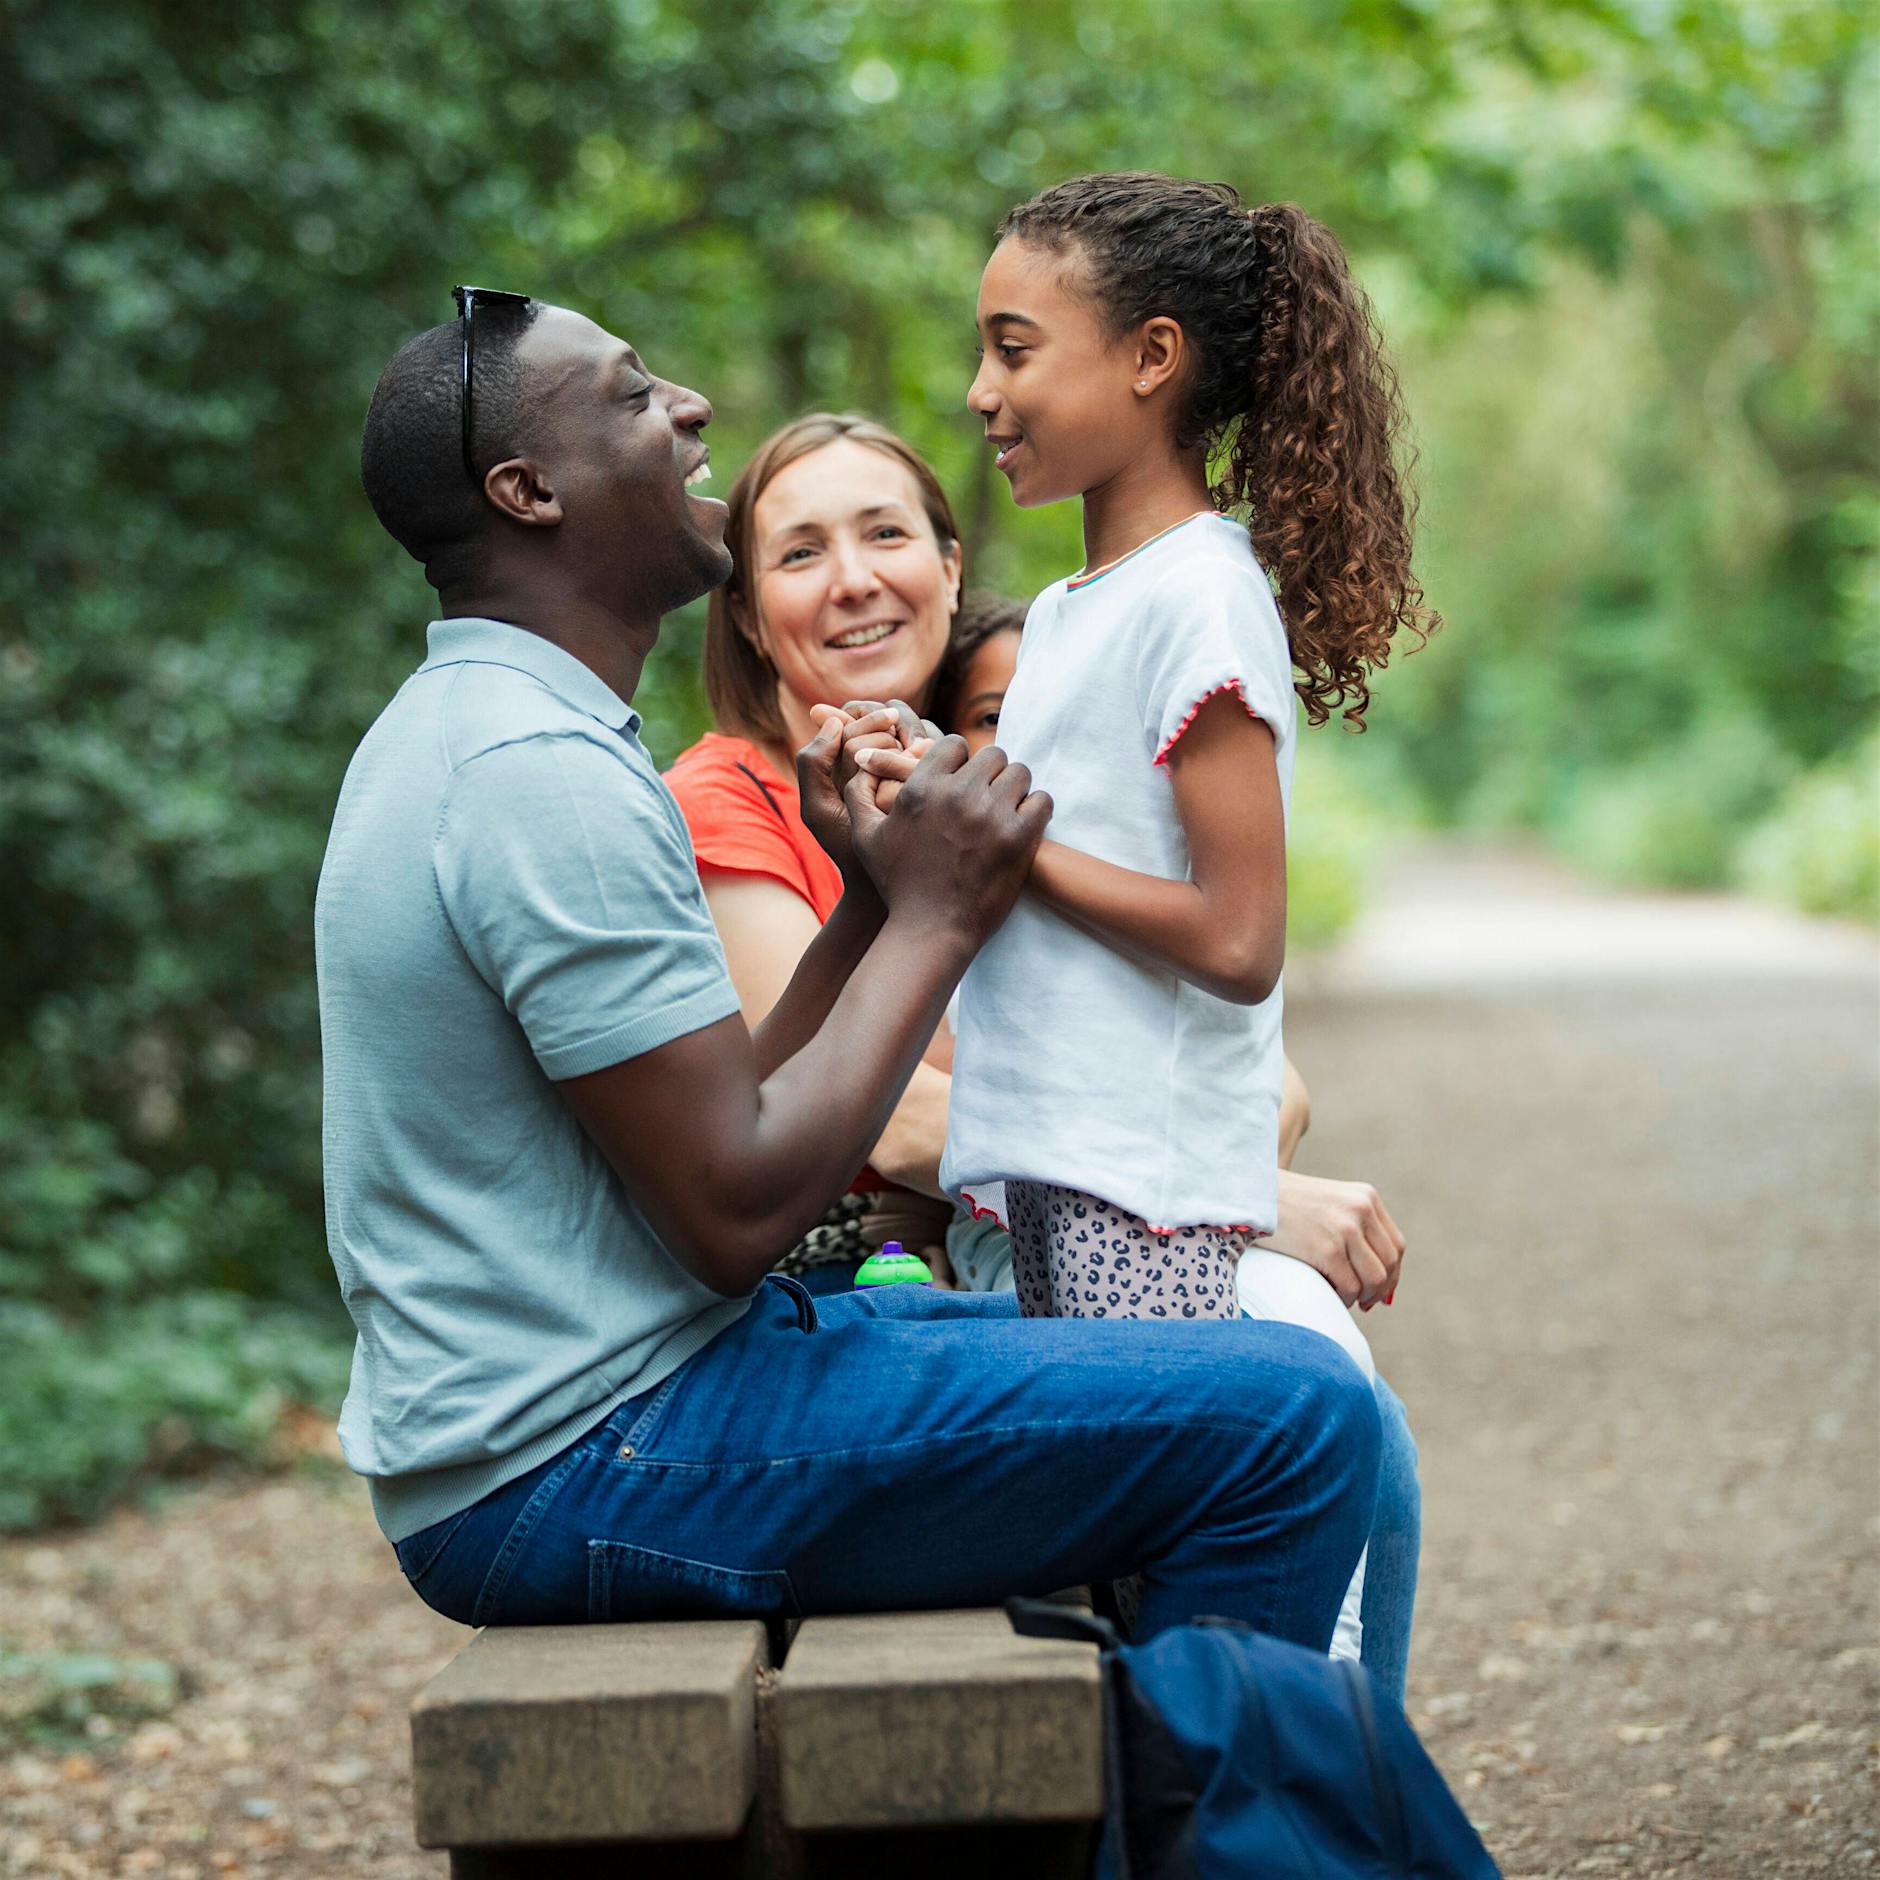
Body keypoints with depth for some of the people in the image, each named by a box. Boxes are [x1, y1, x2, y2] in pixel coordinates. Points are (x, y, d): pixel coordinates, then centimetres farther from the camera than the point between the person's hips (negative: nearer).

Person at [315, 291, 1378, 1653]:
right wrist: (937, 919, -11)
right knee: (1297, 1417, -14)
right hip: (582, 1467, -11)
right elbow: (738, 1211, -21)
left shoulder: (467, 728, 15)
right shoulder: (545, 773, -19)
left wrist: (872, 902, 4)